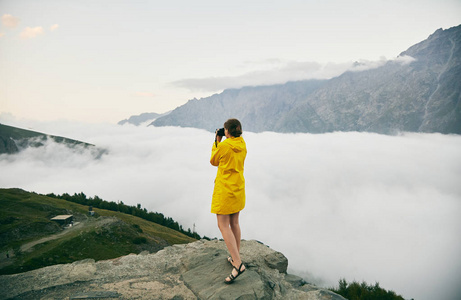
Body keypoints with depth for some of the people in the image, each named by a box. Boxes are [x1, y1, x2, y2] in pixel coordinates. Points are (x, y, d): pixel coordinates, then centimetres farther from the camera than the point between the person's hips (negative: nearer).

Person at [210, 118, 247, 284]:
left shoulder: (223, 146, -18)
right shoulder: (242, 145, 3)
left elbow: (214, 161, -1)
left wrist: (217, 142, 5)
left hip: (225, 190, -8)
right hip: (238, 189, 8)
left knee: (223, 226, -3)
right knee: (234, 223, 18)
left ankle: (238, 264, -8)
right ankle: (236, 257, 30)